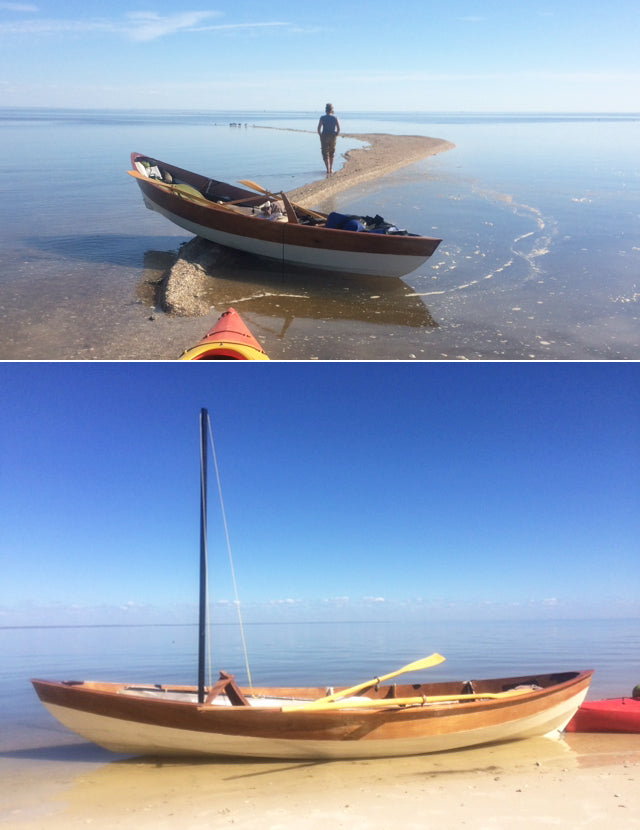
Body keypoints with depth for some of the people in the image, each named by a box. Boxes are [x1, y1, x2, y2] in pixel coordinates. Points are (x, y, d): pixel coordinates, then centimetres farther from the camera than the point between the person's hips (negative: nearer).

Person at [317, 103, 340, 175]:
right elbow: (338, 129, -7)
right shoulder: (335, 118, 0)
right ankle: (331, 169, 26)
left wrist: (321, 136, 4)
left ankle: (328, 170, -10)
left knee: (325, 154, 2)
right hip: (333, 138, 2)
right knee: (332, 153, 22)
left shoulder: (322, 118, -4)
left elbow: (319, 129, -9)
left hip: (324, 137, -2)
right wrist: (336, 136, 6)